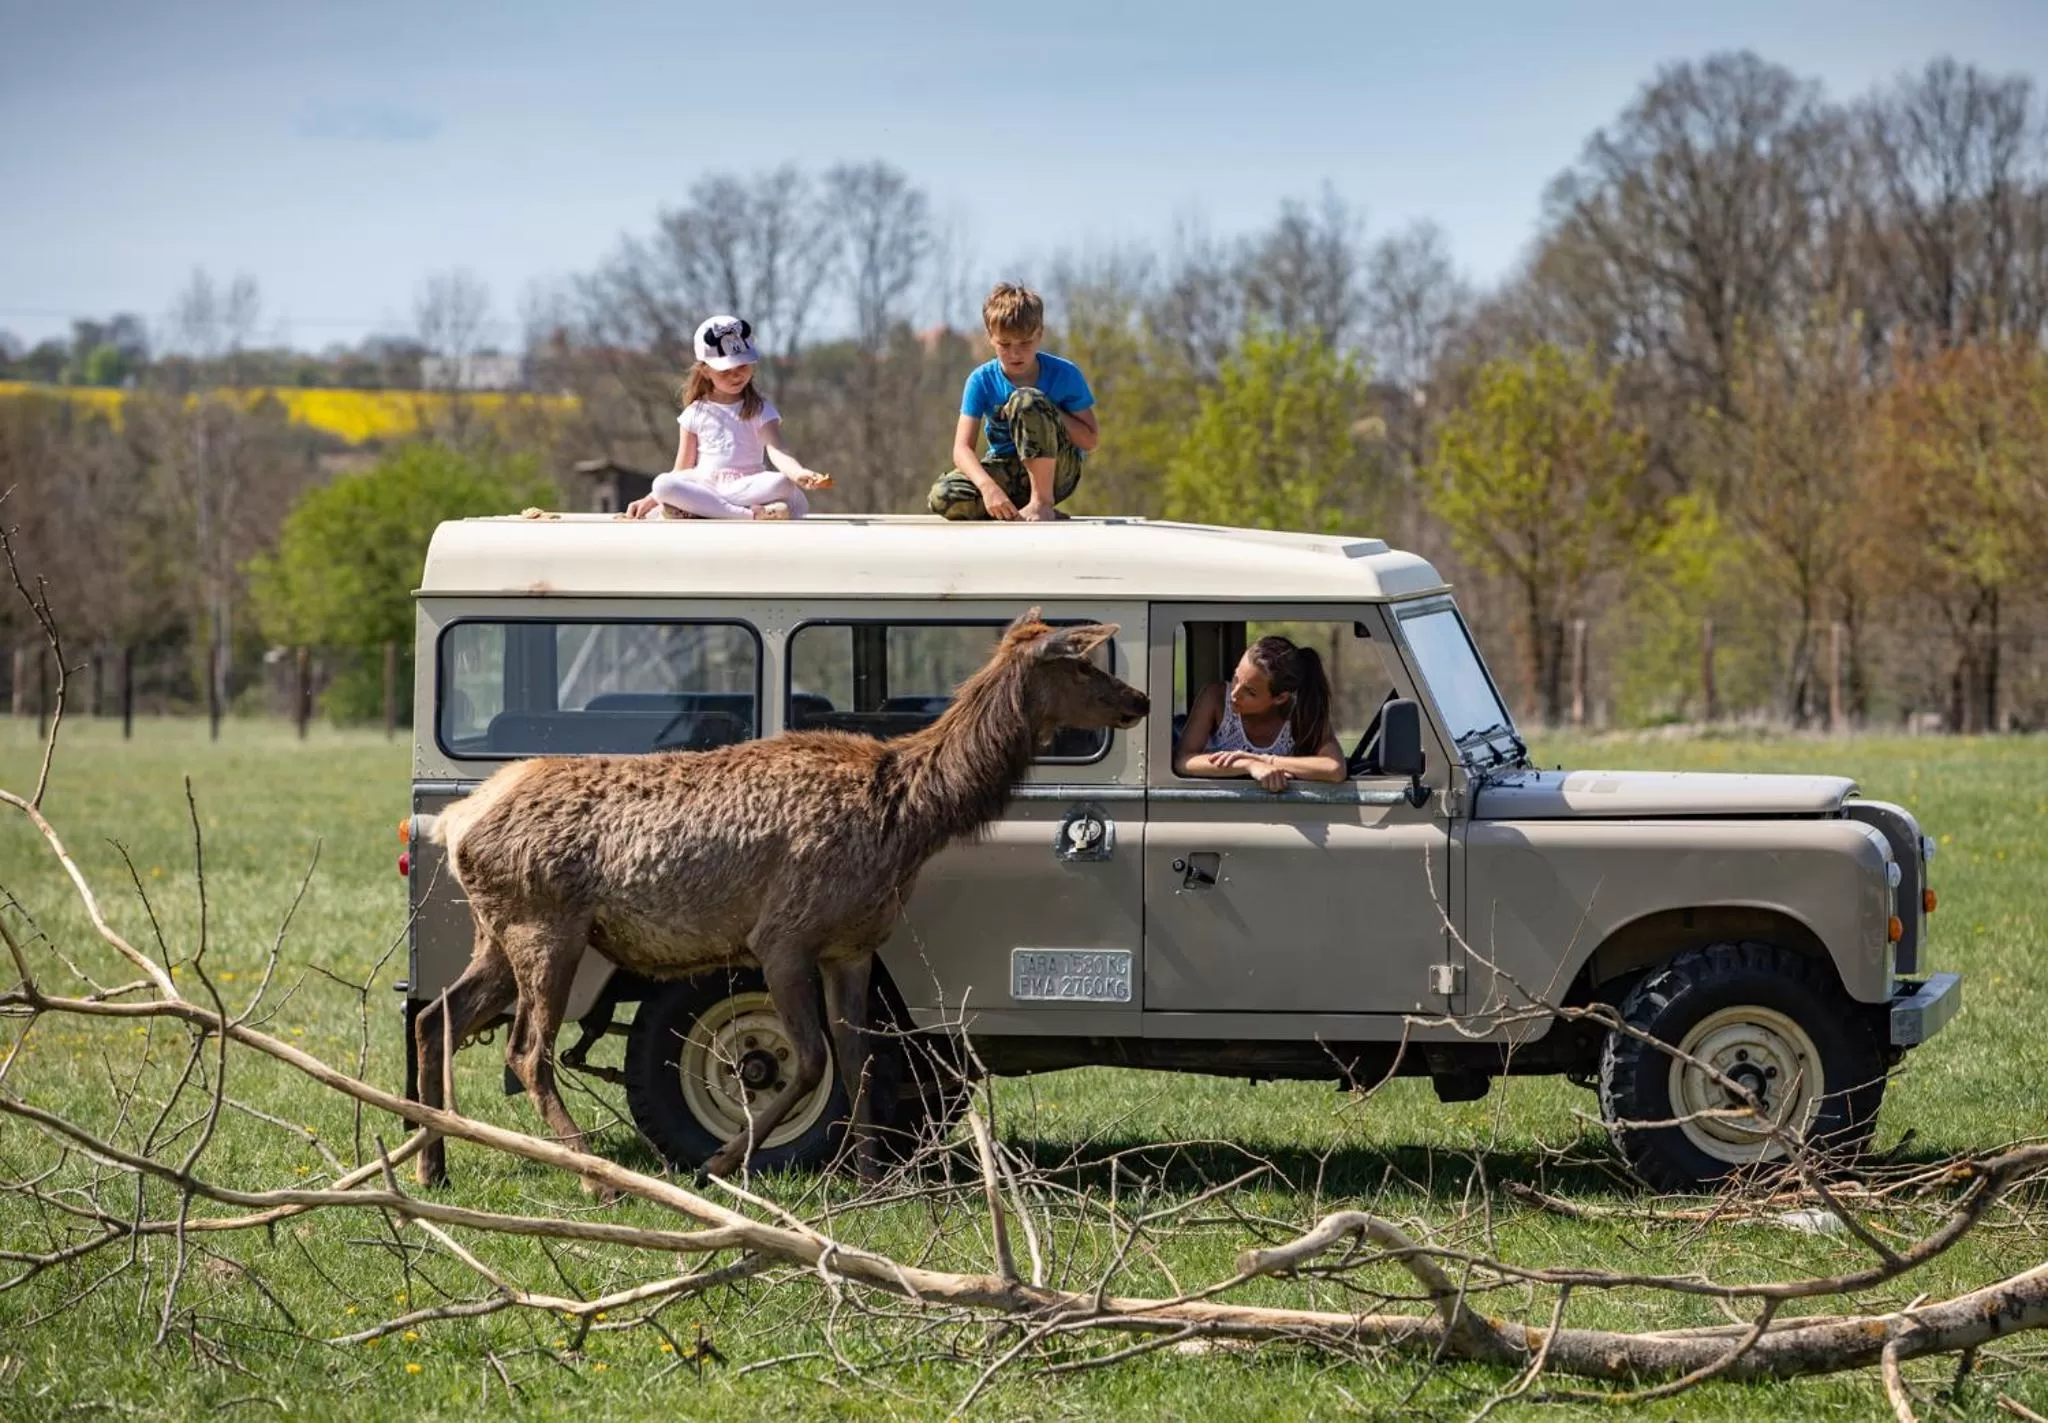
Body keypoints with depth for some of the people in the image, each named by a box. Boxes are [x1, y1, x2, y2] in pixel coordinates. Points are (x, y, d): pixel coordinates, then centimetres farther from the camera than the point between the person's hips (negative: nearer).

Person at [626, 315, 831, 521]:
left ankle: (691, 513, -35)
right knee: (662, 484, -30)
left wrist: (799, 473, -33)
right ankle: (750, 515, -40)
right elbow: (682, 472, 14)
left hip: (749, 488, -1)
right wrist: (648, 502, 2)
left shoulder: (759, 409, 7)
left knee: (782, 484, -33)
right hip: (702, 487, 1)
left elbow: (776, 450, -11)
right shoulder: (696, 413, 12)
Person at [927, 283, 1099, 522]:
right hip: (1007, 473, 2)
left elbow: (1090, 439, -6)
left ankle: (1042, 501, -23)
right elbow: (962, 448, -16)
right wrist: (987, 486, -36)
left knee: (1026, 399, -30)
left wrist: (1049, 413, -19)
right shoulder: (982, 380, -6)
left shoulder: (1064, 374, -8)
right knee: (942, 497, -29)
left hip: (1055, 469, -2)